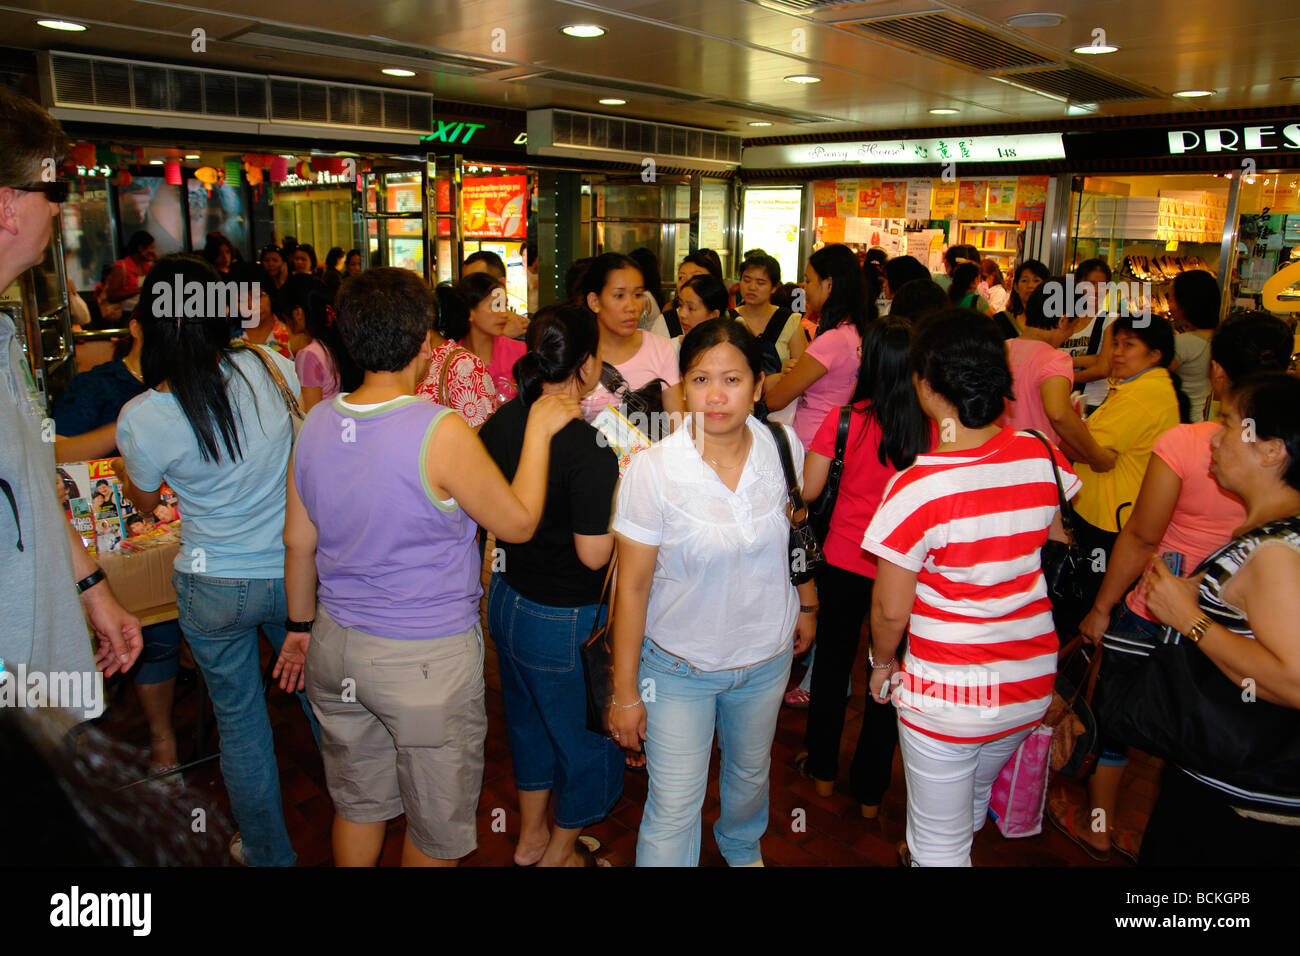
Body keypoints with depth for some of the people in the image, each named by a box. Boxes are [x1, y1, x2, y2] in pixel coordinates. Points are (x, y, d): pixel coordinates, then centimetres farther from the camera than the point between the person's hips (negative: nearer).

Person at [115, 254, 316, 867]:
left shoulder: (142, 417, -16)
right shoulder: (264, 366, -12)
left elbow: (143, 501, 4)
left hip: (214, 586, -1)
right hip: (295, 574, 2)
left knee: (239, 719, 17)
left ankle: (268, 851, 36)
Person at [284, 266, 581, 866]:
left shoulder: (317, 423, -3)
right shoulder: (440, 432, -23)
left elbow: (299, 544, 6)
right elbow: (519, 523, -12)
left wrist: (301, 626, 20)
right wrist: (539, 430, -4)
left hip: (338, 644, 6)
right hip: (426, 658, -6)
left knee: (357, 802, 26)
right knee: (437, 823, 17)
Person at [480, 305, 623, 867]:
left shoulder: (501, 422, -5)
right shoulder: (589, 447, -27)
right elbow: (594, 554, -25)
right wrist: (621, 502, -10)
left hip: (507, 600, 8)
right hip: (565, 621, -7)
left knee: (530, 723, 28)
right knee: (582, 740, 18)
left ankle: (530, 838, 48)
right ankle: (560, 852, 39)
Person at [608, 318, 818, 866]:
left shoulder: (783, 447, -13)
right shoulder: (652, 470, -23)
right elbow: (633, 586, -17)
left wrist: (806, 603, 16)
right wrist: (625, 692, -11)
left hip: (767, 656, 4)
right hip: (679, 666, -4)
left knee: (750, 772, 28)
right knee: (674, 809, 4)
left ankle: (742, 849, 60)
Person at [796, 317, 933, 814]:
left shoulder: (845, 419, -14)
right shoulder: (936, 428, -14)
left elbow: (807, 489, -8)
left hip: (843, 563, 0)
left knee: (832, 665, 20)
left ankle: (823, 771, 36)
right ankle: (870, 792, 30)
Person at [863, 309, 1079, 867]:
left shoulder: (917, 487, -26)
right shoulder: (1041, 456, -9)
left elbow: (890, 609, -16)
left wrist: (882, 662, 2)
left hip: (946, 694, -6)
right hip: (1033, 681, 7)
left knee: (939, 845, 15)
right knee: (974, 797, 32)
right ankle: (933, 851, 58)